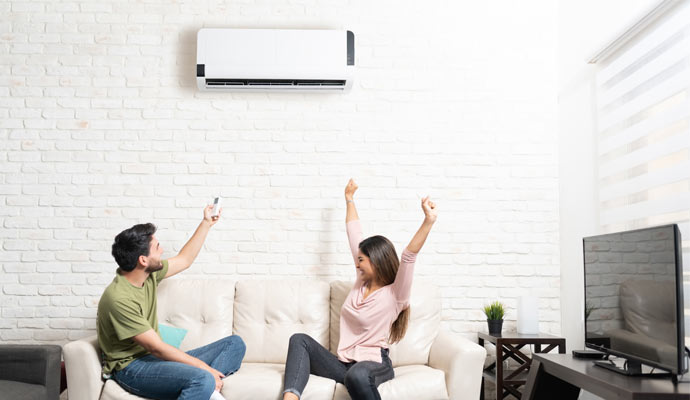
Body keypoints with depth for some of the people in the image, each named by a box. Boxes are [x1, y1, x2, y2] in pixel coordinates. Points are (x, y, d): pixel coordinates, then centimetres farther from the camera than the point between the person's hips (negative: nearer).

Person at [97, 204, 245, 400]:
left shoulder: (149, 274, 3)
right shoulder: (119, 299, -23)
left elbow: (184, 260, 23)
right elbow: (156, 348, -22)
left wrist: (206, 223, 24)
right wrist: (204, 367, -19)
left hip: (153, 357, 10)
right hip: (130, 367, -10)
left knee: (235, 344, 3)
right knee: (203, 379, -36)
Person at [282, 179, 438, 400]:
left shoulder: (395, 294, -8)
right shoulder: (361, 282, 10)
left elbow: (409, 256, -25)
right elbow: (354, 235, 18)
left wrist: (429, 221, -39)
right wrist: (349, 199, 26)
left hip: (374, 364, -7)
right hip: (344, 363, 7)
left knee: (357, 375, -42)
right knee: (300, 340, -8)